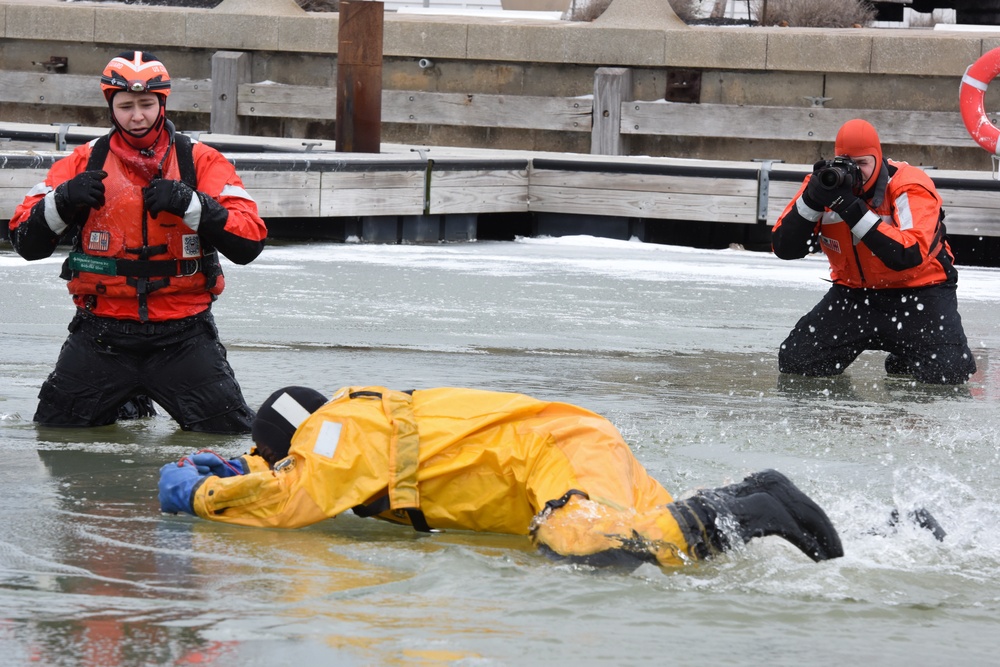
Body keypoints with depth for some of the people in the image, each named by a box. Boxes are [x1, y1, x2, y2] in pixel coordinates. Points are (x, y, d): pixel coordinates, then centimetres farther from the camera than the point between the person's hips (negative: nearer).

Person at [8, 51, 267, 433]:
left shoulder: (201, 162, 0)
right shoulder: (84, 163, 3)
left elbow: (249, 243, -10)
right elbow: (25, 242, 0)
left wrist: (190, 204, -23)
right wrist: (63, 201, -19)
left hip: (182, 335, -1)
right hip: (101, 334, 1)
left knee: (229, 430, -11)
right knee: (55, 430, -5)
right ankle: (125, 405, 27)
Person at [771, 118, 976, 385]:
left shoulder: (910, 187, -22)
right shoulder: (824, 181, -9)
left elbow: (909, 255, -37)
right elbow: (784, 248, -14)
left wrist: (853, 209, -39)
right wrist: (812, 199, -30)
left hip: (918, 290, -4)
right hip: (854, 291, 4)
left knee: (946, 373, -24)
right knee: (794, 361, -11)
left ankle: (904, 362, 11)